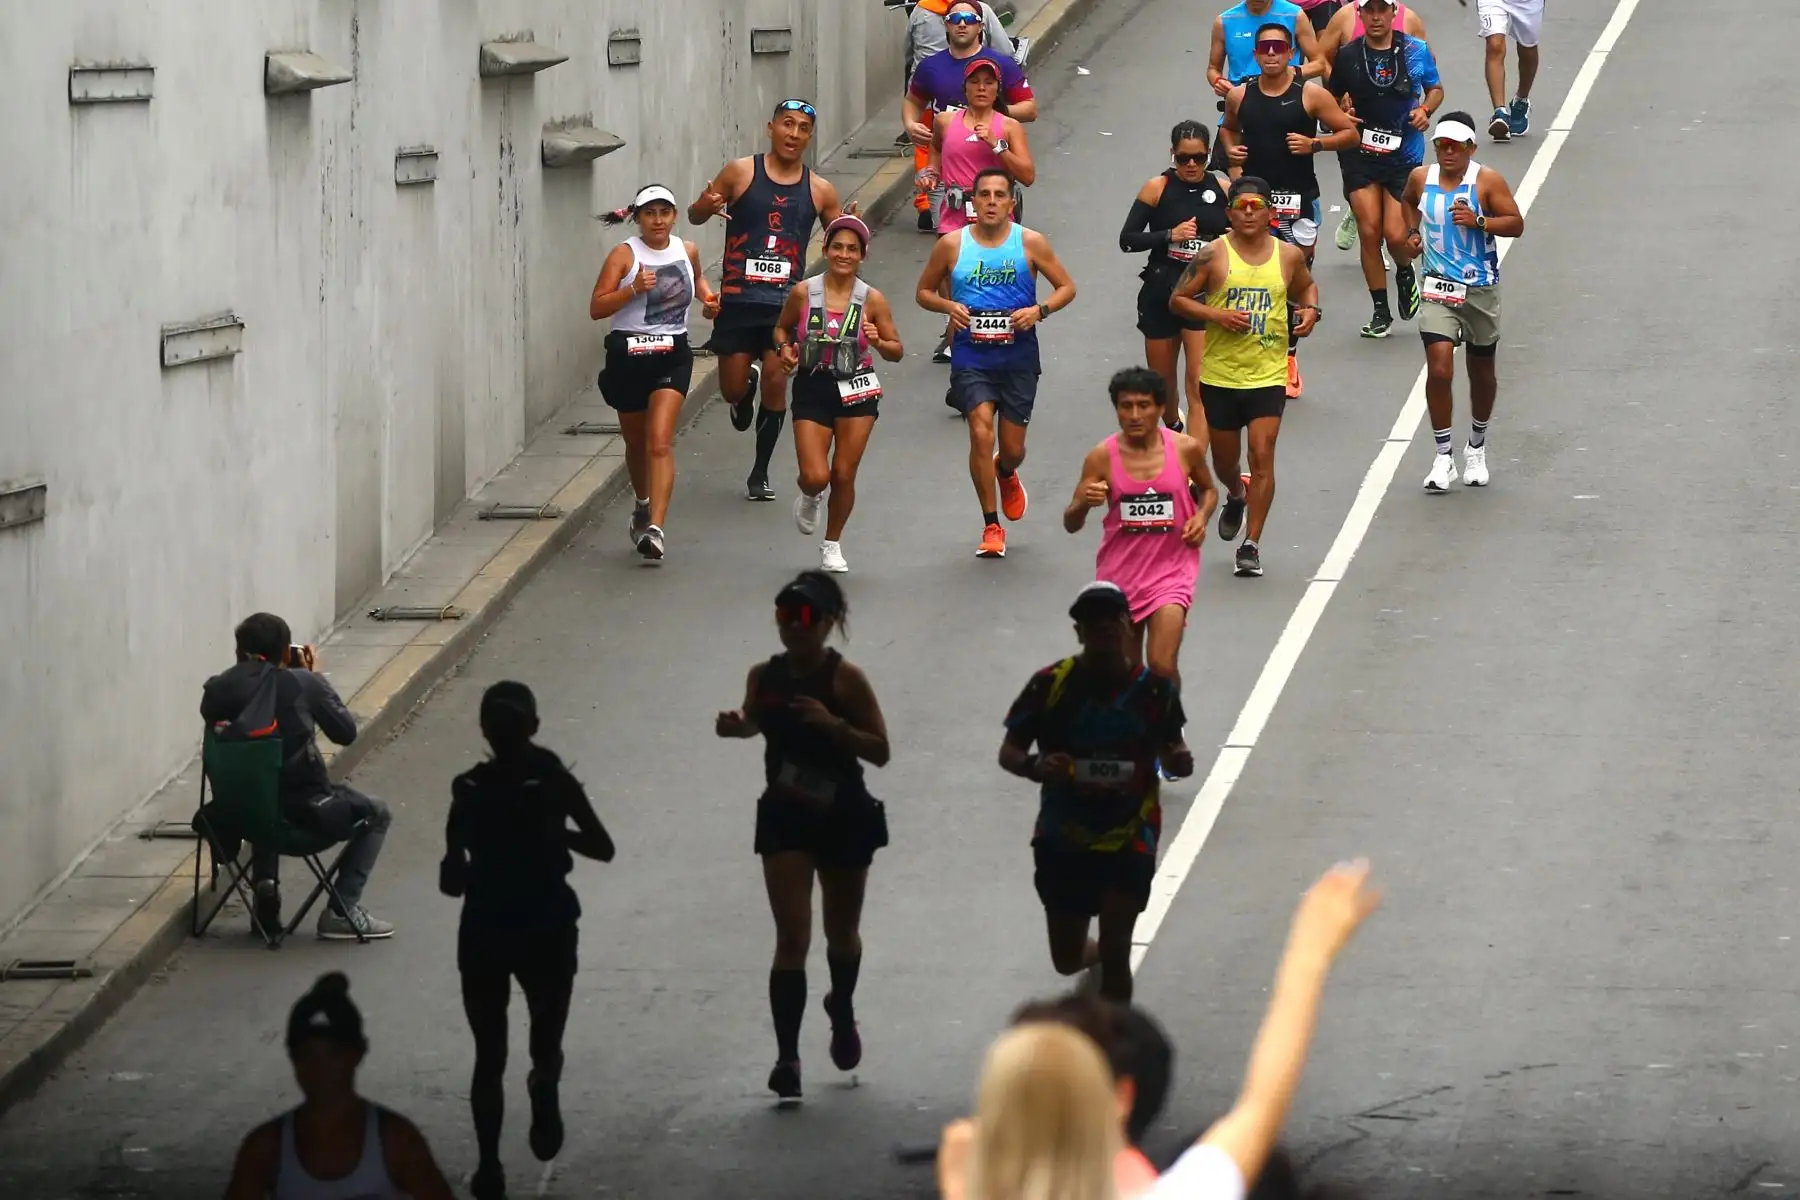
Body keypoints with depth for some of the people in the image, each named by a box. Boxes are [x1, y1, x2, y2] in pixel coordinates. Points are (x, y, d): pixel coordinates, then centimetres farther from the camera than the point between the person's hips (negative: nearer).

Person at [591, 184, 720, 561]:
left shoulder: (686, 251, 5)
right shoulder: (625, 255, -7)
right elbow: (597, 308, -13)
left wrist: (708, 297, 11)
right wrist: (634, 290, -25)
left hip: (672, 355, 0)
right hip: (628, 353, 0)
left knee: (660, 442, -15)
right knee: (636, 442, 16)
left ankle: (655, 528, -24)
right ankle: (643, 505, 45)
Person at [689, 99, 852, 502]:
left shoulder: (819, 190, 6)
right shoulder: (741, 173, 0)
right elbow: (694, 215, 4)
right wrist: (707, 207, -20)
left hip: (786, 302, 1)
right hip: (738, 298, -1)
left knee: (776, 383, -7)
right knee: (733, 389, 1)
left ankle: (760, 474, 9)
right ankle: (746, 390, 42)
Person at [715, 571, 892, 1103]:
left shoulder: (845, 677, -13)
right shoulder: (764, 676, -3)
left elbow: (880, 751, -13)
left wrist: (833, 724, -28)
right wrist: (736, 725, -6)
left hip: (844, 818, -1)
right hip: (786, 818, 1)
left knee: (841, 934, 18)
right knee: (792, 939, -9)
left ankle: (842, 1009, 49)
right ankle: (787, 1059, -11)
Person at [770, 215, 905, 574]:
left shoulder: (872, 300, -5)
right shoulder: (803, 293, -5)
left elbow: (897, 352, 1)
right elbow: (782, 329, 11)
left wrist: (878, 342, -20)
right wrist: (786, 349, -9)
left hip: (856, 391, 0)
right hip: (812, 388, 0)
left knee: (843, 476, 2)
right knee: (815, 476, -11)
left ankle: (832, 545, 26)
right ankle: (809, 497, 29)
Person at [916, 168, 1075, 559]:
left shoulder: (1030, 243, -2)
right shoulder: (952, 245, -1)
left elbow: (1067, 287, 3)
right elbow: (924, 292, 10)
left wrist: (1039, 310, -15)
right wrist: (948, 306, -11)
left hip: (1018, 358, 1)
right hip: (971, 358, -1)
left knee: (1012, 448, 6)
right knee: (981, 432, -18)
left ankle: (1006, 475, 47)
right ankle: (991, 527, -6)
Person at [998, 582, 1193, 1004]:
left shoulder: (1154, 688, -6)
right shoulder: (1051, 684, -10)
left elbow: (1171, 749, 8)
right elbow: (1008, 752, -4)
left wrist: (1179, 761, -16)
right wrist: (1034, 767, -27)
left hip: (1129, 839, -1)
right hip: (1063, 840, 1)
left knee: (1115, 955, -11)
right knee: (1067, 961, 15)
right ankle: (1099, 953, 52)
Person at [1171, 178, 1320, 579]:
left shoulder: (1289, 256, 1)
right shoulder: (1214, 255, -6)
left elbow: (1307, 286, 21)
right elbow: (1178, 300, -3)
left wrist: (1311, 310, -1)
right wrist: (1216, 314, -18)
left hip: (1268, 375, 0)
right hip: (1220, 375, 0)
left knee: (1262, 456, -11)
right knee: (1224, 457, 16)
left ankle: (1252, 546, -4)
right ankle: (1236, 496, 52)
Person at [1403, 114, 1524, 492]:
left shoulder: (1487, 181, -9)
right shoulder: (1421, 178, 1)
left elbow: (1516, 223, -10)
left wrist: (1479, 222, -24)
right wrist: (1413, 231, 7)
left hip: (1480, 289, -1)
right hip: (1439, 289, 1)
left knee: (1482, 372, 14)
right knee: (1438, 370, -14)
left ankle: (1476, 448, 36)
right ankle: (1443, 457, -4)